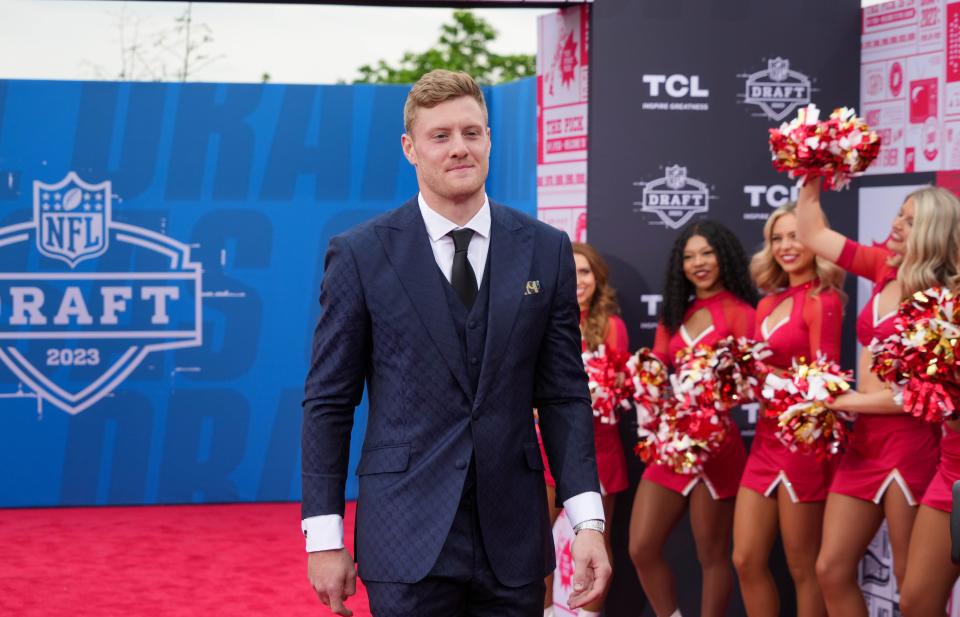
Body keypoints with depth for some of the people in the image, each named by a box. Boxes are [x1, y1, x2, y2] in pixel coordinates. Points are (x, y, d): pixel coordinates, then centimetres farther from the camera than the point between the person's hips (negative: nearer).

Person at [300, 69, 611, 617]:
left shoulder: (546, 250, 5)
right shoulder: (360, 255, -1)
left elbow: (564, 396, 6)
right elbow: (328, 402, 0)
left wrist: (589, 521, -3)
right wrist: (324, 537, -3)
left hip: (513, 534, 2)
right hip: (407, 534, -2)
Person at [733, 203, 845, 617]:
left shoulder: (823, 300, -8)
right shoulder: (769, 304, 13)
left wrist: (766, 373, -21)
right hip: (766, 439, 8)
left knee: (803, 568, 1)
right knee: (746, 561, 8)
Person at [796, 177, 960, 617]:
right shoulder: (886, 269, 8)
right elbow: (812, 234, 17)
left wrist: (850, 401, -10)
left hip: (910, 442, -7)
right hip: (864, 439, 7)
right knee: (831, 570, 6)